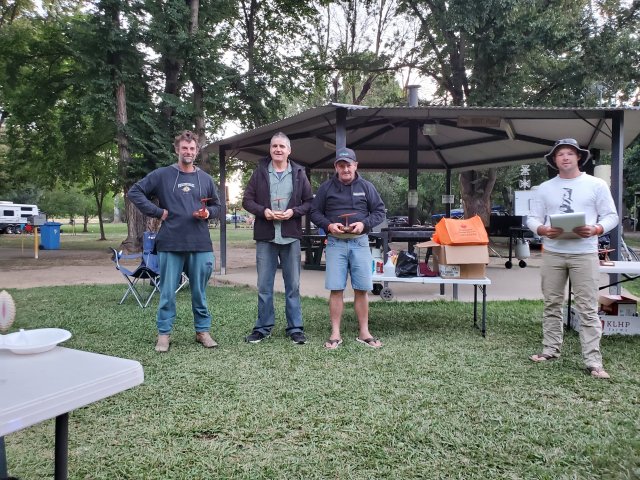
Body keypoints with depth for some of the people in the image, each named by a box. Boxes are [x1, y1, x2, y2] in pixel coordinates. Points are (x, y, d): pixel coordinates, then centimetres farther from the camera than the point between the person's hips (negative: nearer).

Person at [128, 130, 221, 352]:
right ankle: (164, 333, 17)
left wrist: (208, 213, -3)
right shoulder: (162, 175, 3)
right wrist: (157, 212, -5)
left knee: (199, 291, 10)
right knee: (167, 292, 5)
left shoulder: (205, 178, 12)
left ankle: (203, 331, 22)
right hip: (170, 244, -2)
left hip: (200, 244, 2)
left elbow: (217, 206, 19)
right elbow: (135, 192, 3)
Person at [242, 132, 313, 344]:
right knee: (264, 286, 7)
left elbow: (309, 202, 5)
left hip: (291, 237, 0)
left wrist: (293, 211, -12)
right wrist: (263, 211, -12)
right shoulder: (260, 172, 6)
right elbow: (247, 200, 5)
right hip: (265, 237, 0)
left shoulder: (299, 173, 6)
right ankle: (263, 327, 19)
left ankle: (295, 328, 16)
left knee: (293, 285, 6)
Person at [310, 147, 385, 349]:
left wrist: (364, 224, -10)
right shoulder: (326, 187, 5)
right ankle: (335, 334, 8)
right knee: (336, 289, -1)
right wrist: (329, 225, -11)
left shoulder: (366, 186, 6)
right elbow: (315, 212, 7)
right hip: (335, 242, -1)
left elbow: (379, 211, 8)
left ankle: (363, 332, 15)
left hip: (359, 242, 1)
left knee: (362, 289, 3)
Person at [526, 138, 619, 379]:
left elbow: (611, 216, 2)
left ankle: (593, 361, 2)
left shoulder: (596, 185, 3)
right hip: (552, 253, 3)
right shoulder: (544, 188, 9)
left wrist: (595, 229, -18)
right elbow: (532, 218, 7)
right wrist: (543, 230, -15)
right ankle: (551, 349, 22)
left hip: (584, 254, -2)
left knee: (588, 309, -2)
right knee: (552, 305, 10)